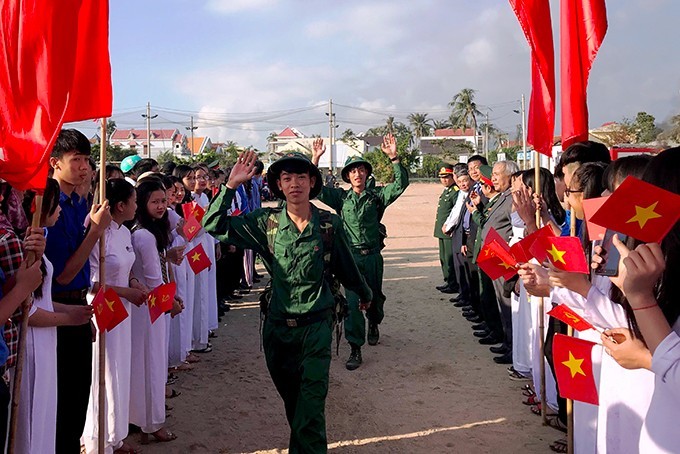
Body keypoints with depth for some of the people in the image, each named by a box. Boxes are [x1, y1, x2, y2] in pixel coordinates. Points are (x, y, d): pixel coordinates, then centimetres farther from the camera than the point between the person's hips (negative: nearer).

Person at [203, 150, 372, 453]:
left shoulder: (329, 224, -6)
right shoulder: (266, 222, -3)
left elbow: (346, 267, 10)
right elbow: (213, 225, -5)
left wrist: (364, 294, 24)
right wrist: (231, 185, -12)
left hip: (316, 325, -2)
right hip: (278, 326, 2)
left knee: (311, 402, -9)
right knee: (291, 398, 18)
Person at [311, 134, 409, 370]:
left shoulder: (377, 196, 2)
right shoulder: (341, 197, 3)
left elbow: (401, 183, -10)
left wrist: (393, 156, -19)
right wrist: (315, 158, -11)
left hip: (372, 255, 1)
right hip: (350, 256, -1)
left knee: (375, 297, 17)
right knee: (352, 301, -8)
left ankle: (373, 324, 50)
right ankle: (355, 348, 0)